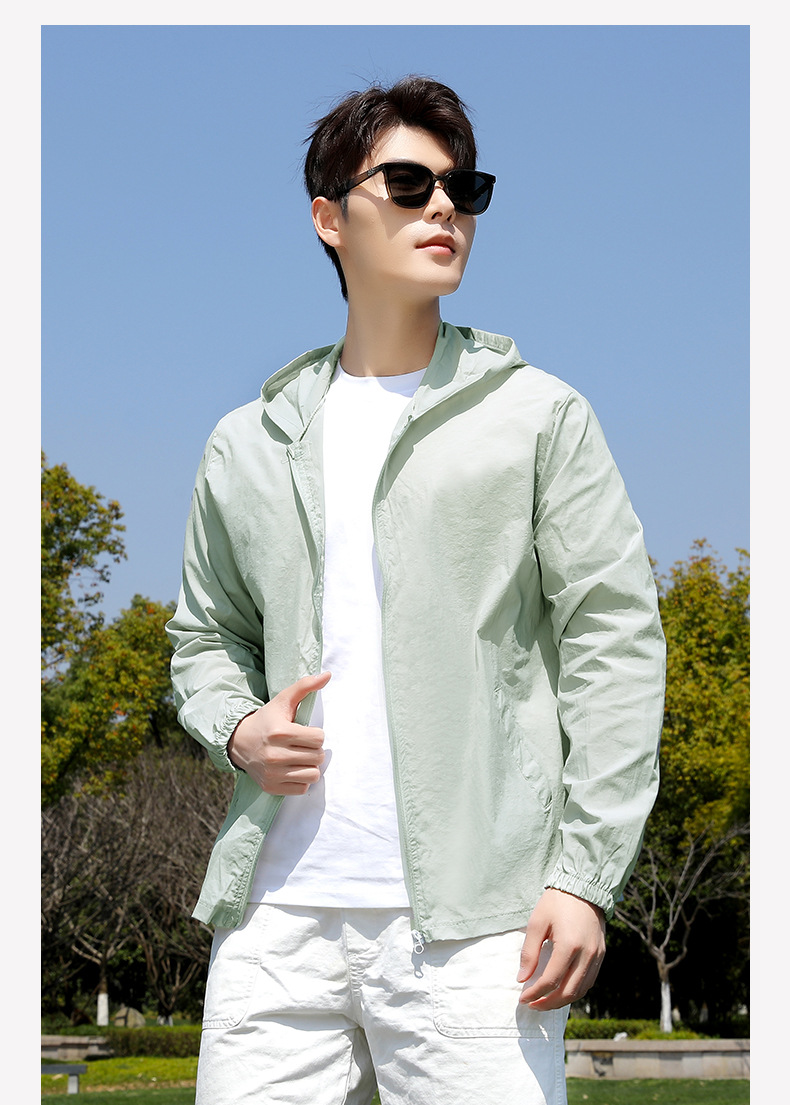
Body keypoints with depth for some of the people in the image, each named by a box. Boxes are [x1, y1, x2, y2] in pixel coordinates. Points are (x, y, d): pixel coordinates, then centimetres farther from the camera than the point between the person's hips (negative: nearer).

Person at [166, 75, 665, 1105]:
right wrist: (238, 728, 2)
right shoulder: (248, 446, 16)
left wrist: (586, 872, -8)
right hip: (278, 915, 3)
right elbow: (206, 634, 25)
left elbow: (615, 641, 1)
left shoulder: (537, 415, 7)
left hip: (473, 918, -3)